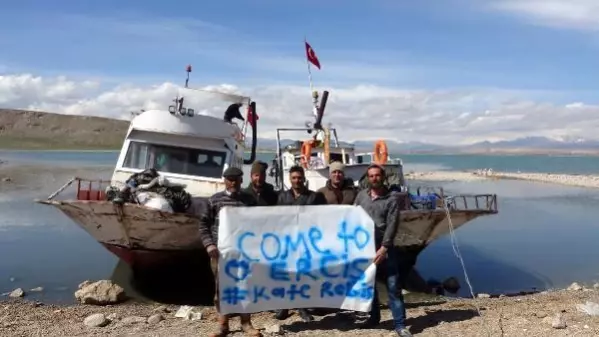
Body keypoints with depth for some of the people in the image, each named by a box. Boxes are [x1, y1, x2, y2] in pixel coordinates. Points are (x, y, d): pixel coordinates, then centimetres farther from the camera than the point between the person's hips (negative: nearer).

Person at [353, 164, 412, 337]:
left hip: (385, 247, -3)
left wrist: (384, 248, -17)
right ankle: (374, 317, 29)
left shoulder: (391, 200, -3)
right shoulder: (361, 195, 8)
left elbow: (392, 226, -10)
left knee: (393, 286, -3)